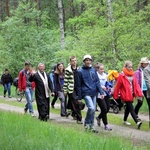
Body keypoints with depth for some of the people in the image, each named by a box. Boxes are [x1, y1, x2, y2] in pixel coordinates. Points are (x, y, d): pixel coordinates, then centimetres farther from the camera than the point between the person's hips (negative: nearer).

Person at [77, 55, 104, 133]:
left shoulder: (93, 70, 10)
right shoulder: (80, 71, -3)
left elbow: (97, 82, 8)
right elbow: (79, 85, 0)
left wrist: (101, 92, -3)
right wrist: (79, 97, -1)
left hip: (94, 93, 5)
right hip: (86, 93, -5)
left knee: (93, 110, 8)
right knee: (91, 108, -19)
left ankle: (91, 126, 20)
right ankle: (87, 123, 2)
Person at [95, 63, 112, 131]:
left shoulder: (105, 75, 12)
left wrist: (108, 88, 5)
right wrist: (101, 87, -21)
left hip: (106, 94, 7)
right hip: (99, 94, -7)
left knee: (107, 108, 8)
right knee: (104, 109, -8)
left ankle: (99, 117, 36)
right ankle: (106, 125, 4)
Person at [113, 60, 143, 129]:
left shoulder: (132, 75, 7)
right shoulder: (122, 76, -11)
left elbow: (136, 84, 3)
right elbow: (117, 86, -8)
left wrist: (139, 93, -7)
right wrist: (115, 96, -5)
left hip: (131, 94, 7)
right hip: (126, 95, -7)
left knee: (128, 107, 18)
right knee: (131, 108, -11)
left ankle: (125, 120, 34)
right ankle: (137, 122, -19)